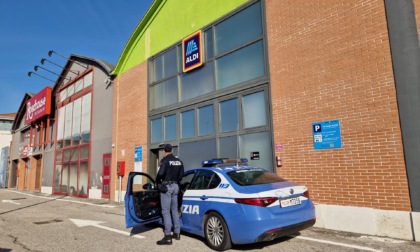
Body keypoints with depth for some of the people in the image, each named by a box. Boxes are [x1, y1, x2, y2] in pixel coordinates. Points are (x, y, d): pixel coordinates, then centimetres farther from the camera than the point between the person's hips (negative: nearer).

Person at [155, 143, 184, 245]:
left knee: (166, 211, -5)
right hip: (175, 186, 7)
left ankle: (168, 237, -7)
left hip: (166, 186, -7)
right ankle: (177, 233, 22)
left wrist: (158, 182, -3)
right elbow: (181, 175, 10)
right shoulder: (179, 161, 11)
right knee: (174, 210, 16)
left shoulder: (165, 160, -10)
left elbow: (161, 173, -20)